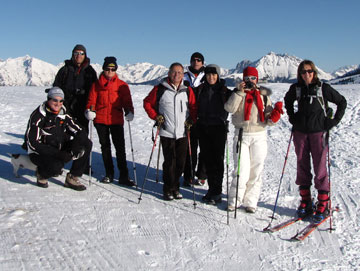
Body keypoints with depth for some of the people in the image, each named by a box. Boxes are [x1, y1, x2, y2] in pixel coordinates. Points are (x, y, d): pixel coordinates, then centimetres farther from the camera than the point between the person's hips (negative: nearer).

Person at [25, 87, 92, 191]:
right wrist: (57, 154, -30)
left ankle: (72, 178, -7)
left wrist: (76, 145, -23)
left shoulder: (64, 115, 2)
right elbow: (33, 142, -22)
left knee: (87, 144, -13)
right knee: (56, 167, -38)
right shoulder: (38, 116, -15)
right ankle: (41, 173, 1)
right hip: (39, 154, -6)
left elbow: (80, 132, 1)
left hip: (60, 150, 6)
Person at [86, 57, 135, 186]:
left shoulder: (122, 85, 6)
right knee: (105, 146, 8)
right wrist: (90, 110, -12)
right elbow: (91, 99, 6)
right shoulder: (96, 84, 8)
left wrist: (129, 112, -15)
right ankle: (109, 174, 18)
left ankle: (123, 176, -1)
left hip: (116, 120, -1)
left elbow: (127, 100, 3)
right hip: (100, 119, 2)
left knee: (120, 147, -5)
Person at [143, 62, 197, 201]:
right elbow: (147, 103, 9)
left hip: (183, 133, 3)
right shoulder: (160, 89, 0)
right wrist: (155, 116, -1)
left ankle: (175, 187, 23)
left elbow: (194, 107, 15)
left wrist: (191, 119, 0)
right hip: (167, 132, -3)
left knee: (180, 162, 6)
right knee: (169, 162, -3)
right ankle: (168, 189, 12)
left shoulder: (187, 90, 7)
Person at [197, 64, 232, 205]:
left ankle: (216, 192, 5)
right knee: (208, 159, 9)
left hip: (218, 128, -3)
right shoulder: (200, 90, 7)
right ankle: (211, 188, 20)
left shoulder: (224, 91, -2)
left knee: (217, 159, -1)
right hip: (203, 128, 3)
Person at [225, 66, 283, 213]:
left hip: (259, 136, 2)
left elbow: (269, 120, 9)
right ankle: (234, 200, 7)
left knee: (256, 172, 4)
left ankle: (250, 202, 15)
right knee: (241, 171, -9)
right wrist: (239, 92, -15)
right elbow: (230, 108, -12)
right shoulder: (238, 93, 8)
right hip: (241, 136, -2)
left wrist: (275, 114, -11)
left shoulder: (264, 96, 12)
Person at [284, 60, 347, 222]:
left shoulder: (323, 88, -5)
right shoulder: (296, 88, 4)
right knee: (302, 167, 7)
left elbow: (342, 102, 5)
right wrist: (291, 116, 13)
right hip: (300, 132, 4)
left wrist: (335, 121, -2)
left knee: (320, 168, -3)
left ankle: (323, 205, 7)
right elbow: (288, 101, 25)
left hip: (319, 131, -3)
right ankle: (305, 202, 19)